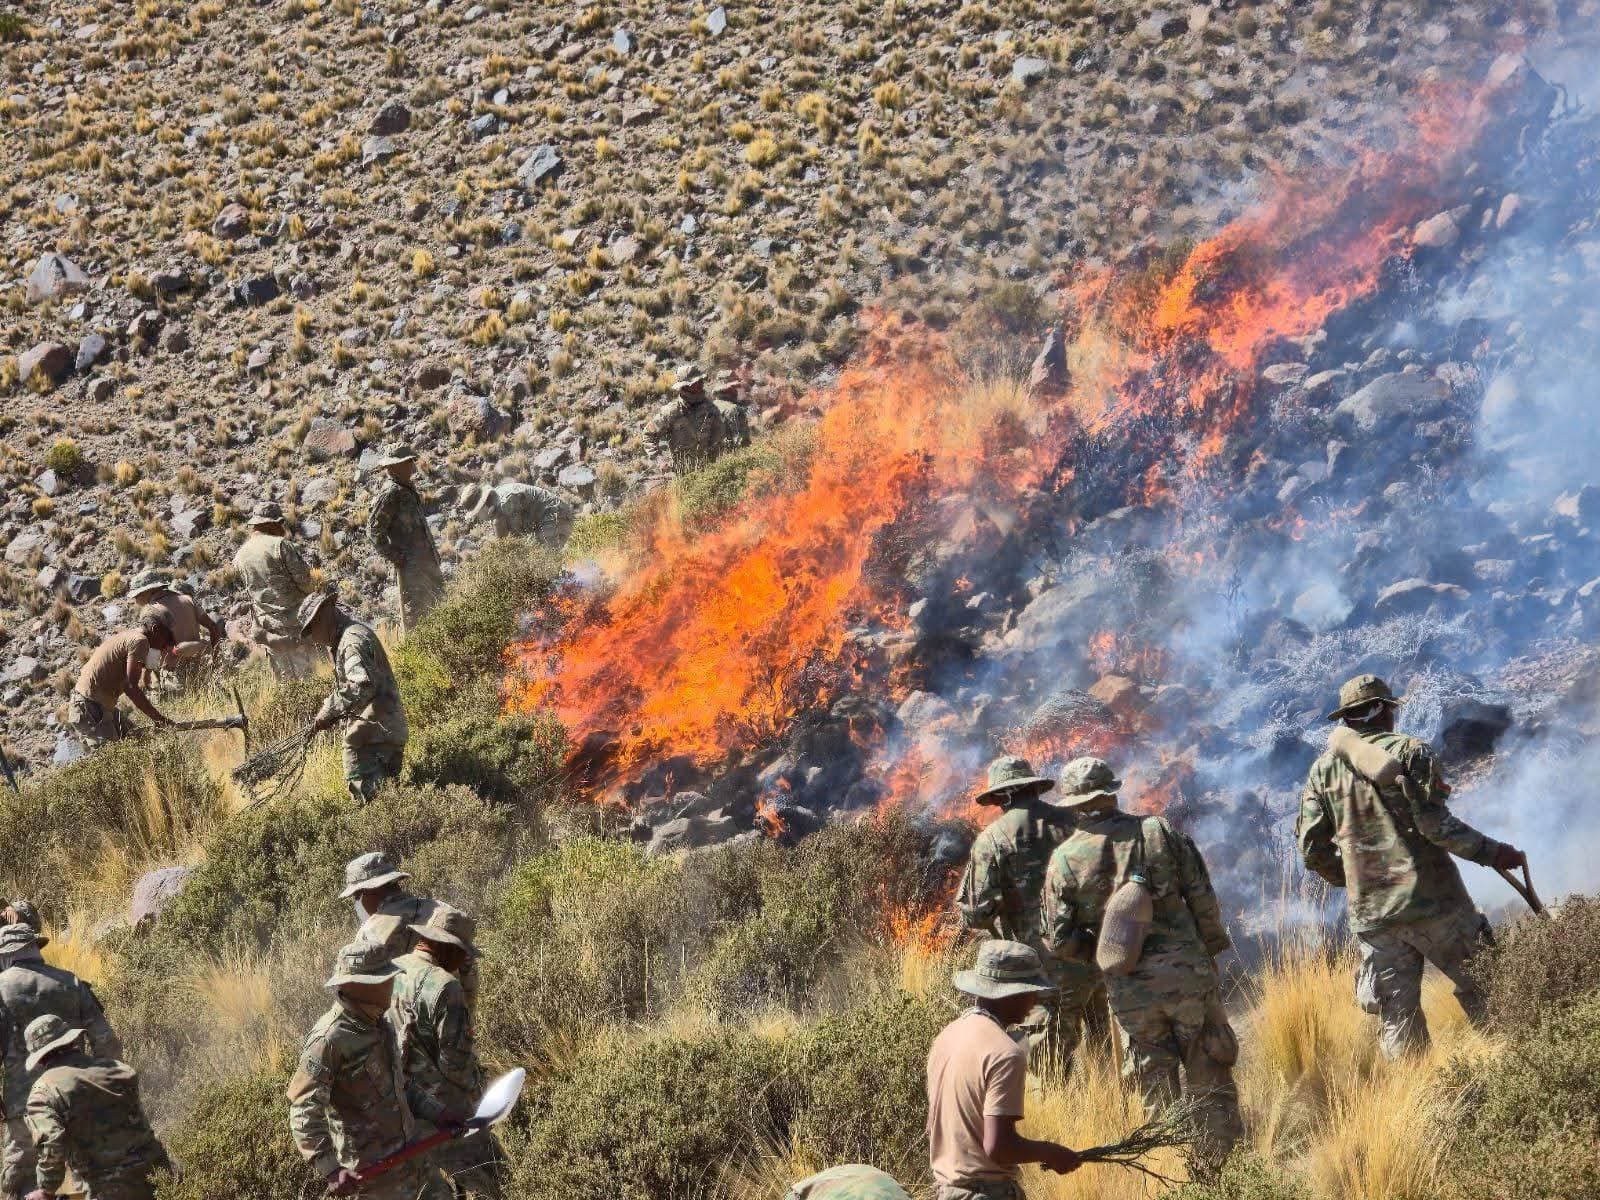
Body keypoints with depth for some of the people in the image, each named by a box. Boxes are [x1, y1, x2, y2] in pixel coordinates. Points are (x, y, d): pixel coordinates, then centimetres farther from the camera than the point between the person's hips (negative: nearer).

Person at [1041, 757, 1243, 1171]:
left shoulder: (1064, 860, -2)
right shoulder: (1159, 831, -2)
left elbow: (1060, 942, -2)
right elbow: (1204, 900, -2)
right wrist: (1210, 950, 13)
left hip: (1130, 992, 1)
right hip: (1188, 974, -1)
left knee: (1159, 1097, 12)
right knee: (1210, 1087, 8)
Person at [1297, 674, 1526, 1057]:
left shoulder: (1324, 769, 9)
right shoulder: (1408, 751, -4)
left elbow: (1311, 846, 7)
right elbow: (1435, 824, -14)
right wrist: (1492, 853, -7)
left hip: (1371, 912, 4)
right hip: (1431, 899, -4)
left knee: (1397, 1013, 7)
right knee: (1483, 989, 8)